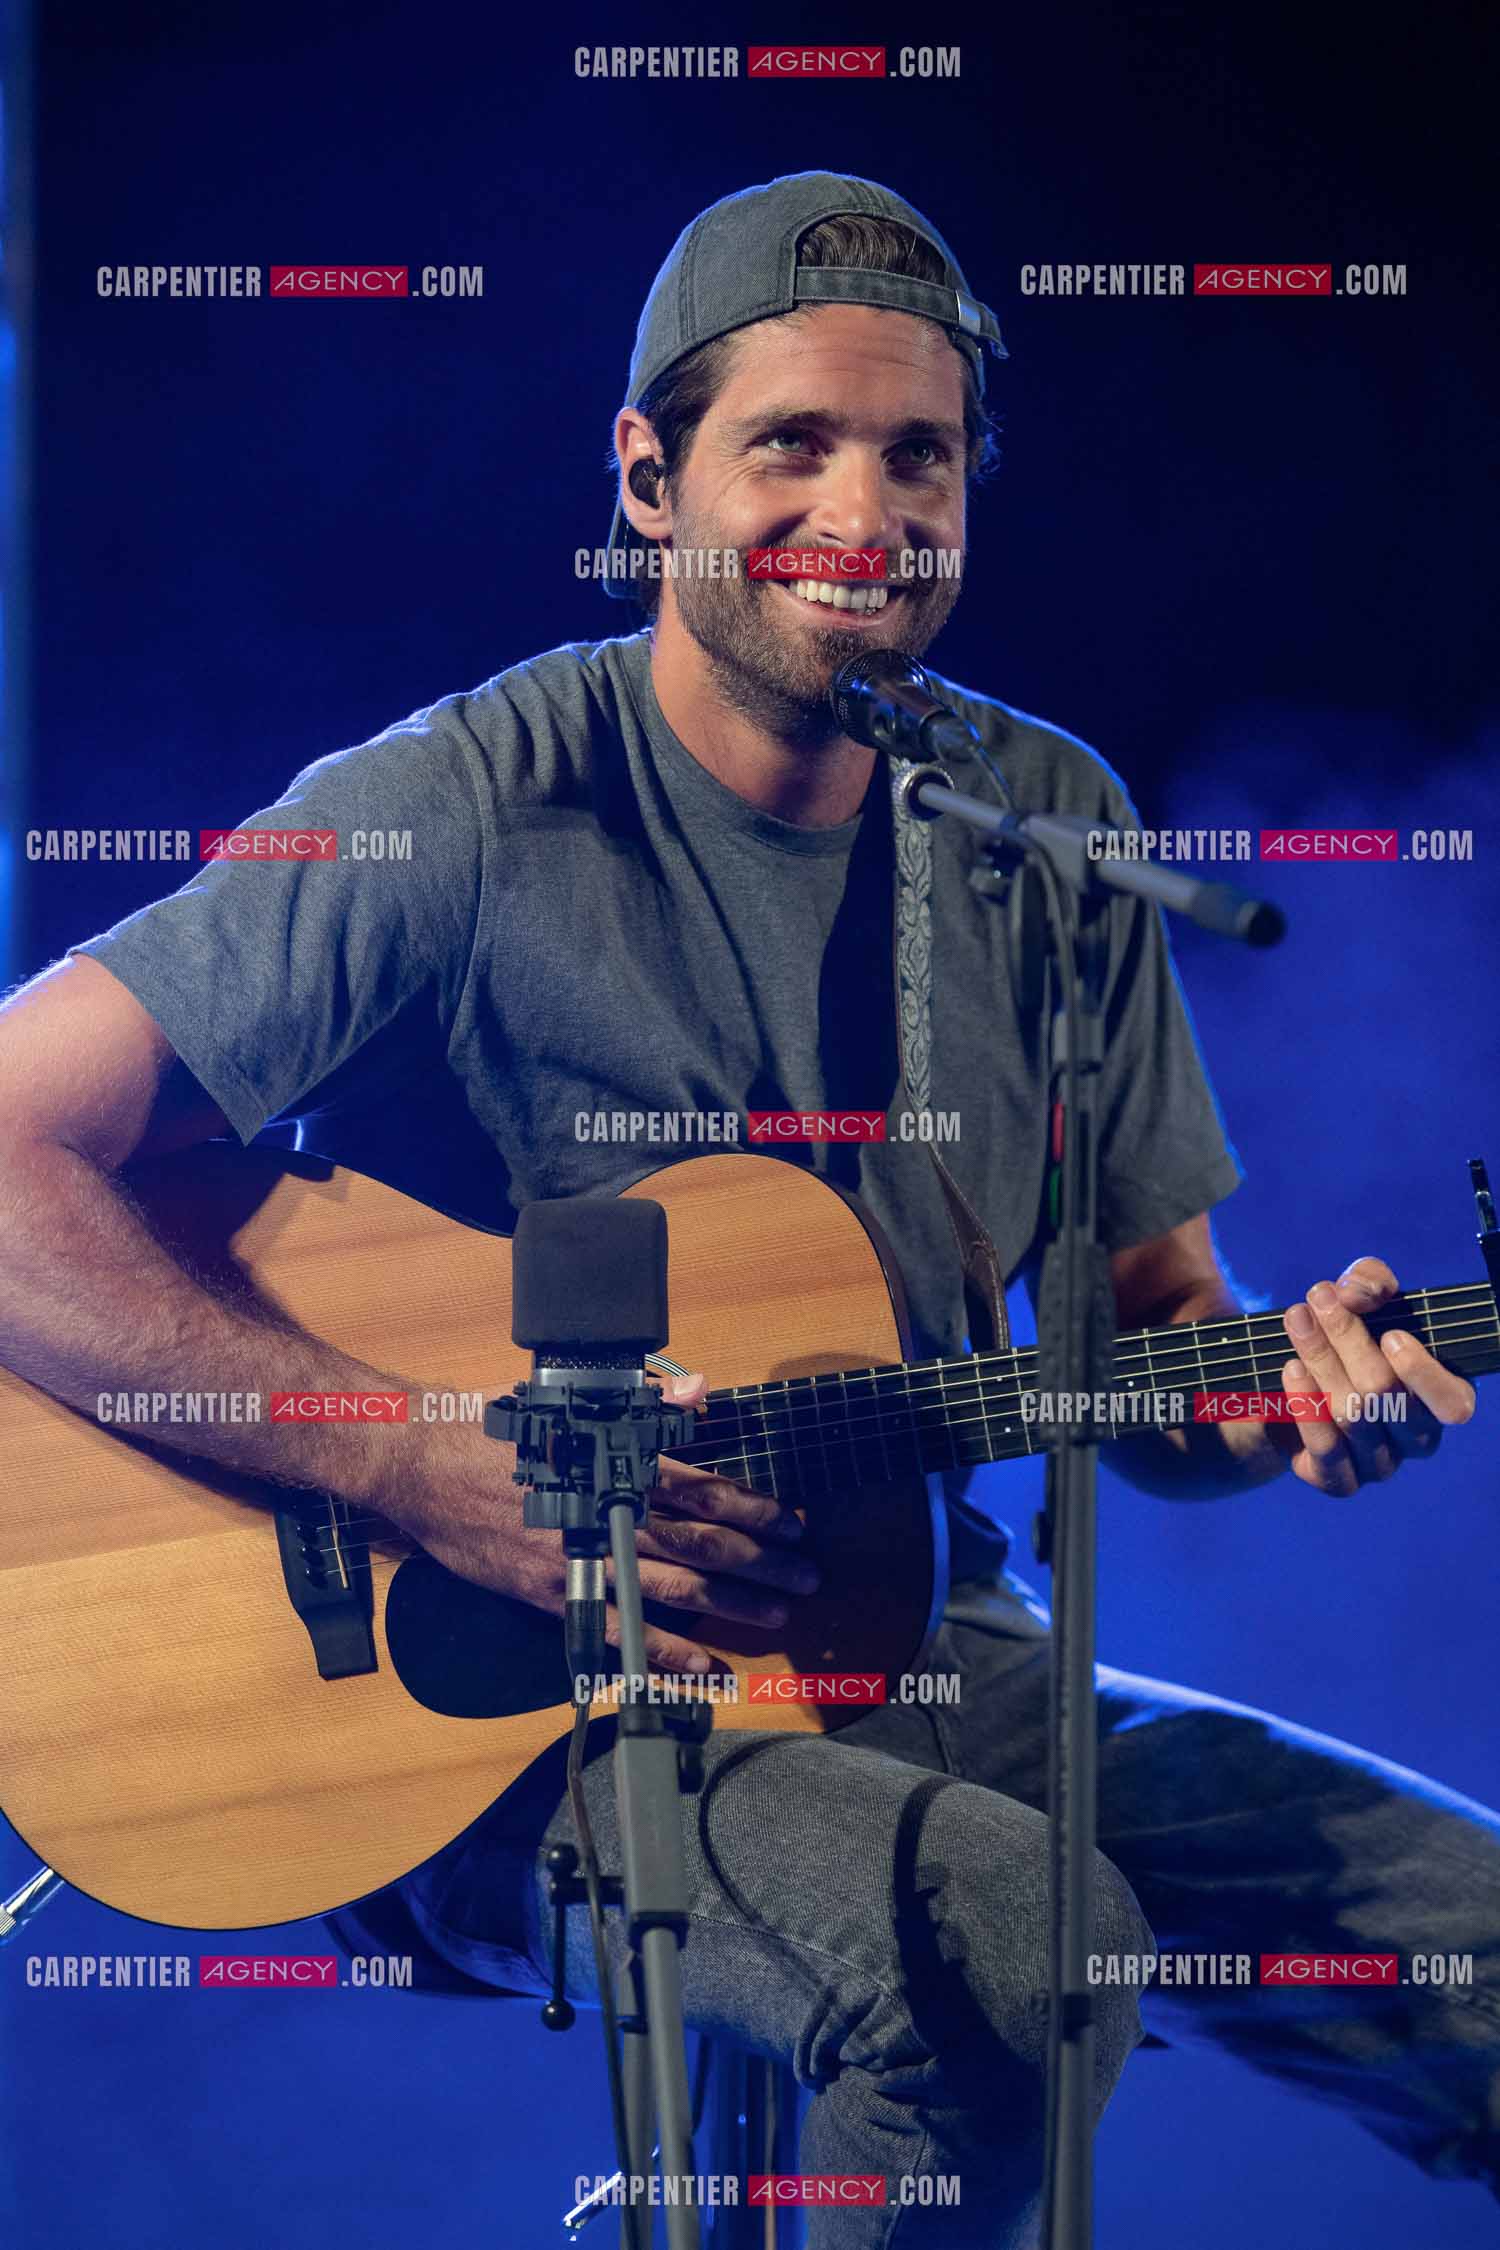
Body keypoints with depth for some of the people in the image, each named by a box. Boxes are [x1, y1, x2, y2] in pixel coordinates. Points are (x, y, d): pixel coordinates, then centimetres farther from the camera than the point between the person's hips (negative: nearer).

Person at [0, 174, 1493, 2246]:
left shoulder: (1047, 824, 6)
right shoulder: (471, 813, -12)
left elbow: (1151, 1350, 11)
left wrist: (1291, 1391, -13)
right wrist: (434, 1472, -24)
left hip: (930, 1670, 5)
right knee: (1012, 1934, -33)